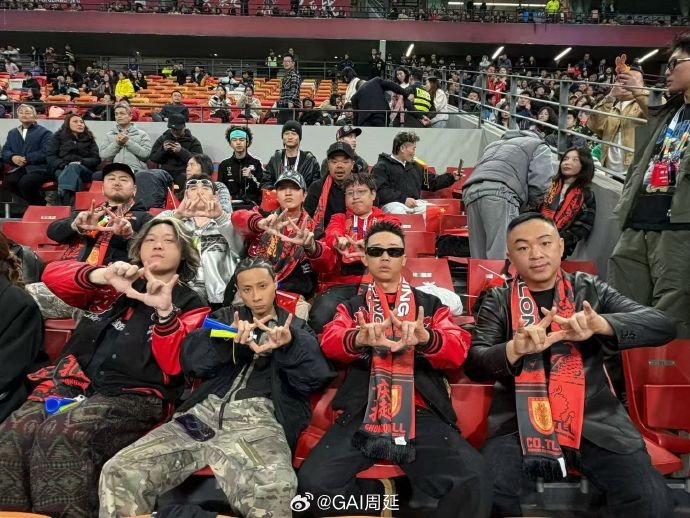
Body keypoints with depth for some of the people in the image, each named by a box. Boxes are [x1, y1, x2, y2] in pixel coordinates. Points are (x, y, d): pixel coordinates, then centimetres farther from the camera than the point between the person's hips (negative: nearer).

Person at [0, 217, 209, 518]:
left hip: (132, 396, -4)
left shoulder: (189, 304, 10)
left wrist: (164, 311, -17)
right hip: (73, 381, 4)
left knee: (60, 434, -31)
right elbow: (52, 275, 6)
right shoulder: (113, 285, 19)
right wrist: (101, 275, -12)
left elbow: (173, 366, -3)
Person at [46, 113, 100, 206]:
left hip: (84, 170, 1)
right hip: (61, 169, 0)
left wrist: (81, 162, -11)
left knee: (73, 168, -39)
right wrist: (64, 165, -13)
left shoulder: (89, 139, 25)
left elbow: (96, 159, 11)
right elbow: (50, 156, 9)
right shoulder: (58, 136, 21)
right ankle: (69, 205, -61)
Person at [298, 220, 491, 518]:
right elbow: (330, 342, -1)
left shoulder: (431, 305, 18)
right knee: (314, 480, -23)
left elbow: (458, 350, 2)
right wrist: (360, 339, -26)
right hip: (363, 414, 1)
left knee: (474, 482, -27)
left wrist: (426, 339, -23)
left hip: (422, 414, 0)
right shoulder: (351, 307, 19)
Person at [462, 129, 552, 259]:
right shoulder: (539, 146, 22)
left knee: (479, 256, 7)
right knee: (503, 256, -14)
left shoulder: (495, 144, 42)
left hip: (471, 192, 6)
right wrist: (531, 205, 24)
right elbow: (539, 182, 5)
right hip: (499, 193, -6)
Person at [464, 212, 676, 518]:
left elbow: (663, 326, -1)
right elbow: (474, 364, -3)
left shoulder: (590, 290, 10)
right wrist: (515, 348, -26)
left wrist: (600, 324, -22)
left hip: (595, 421, 1)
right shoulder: (498, 301, 8)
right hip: (519, 423, -1)